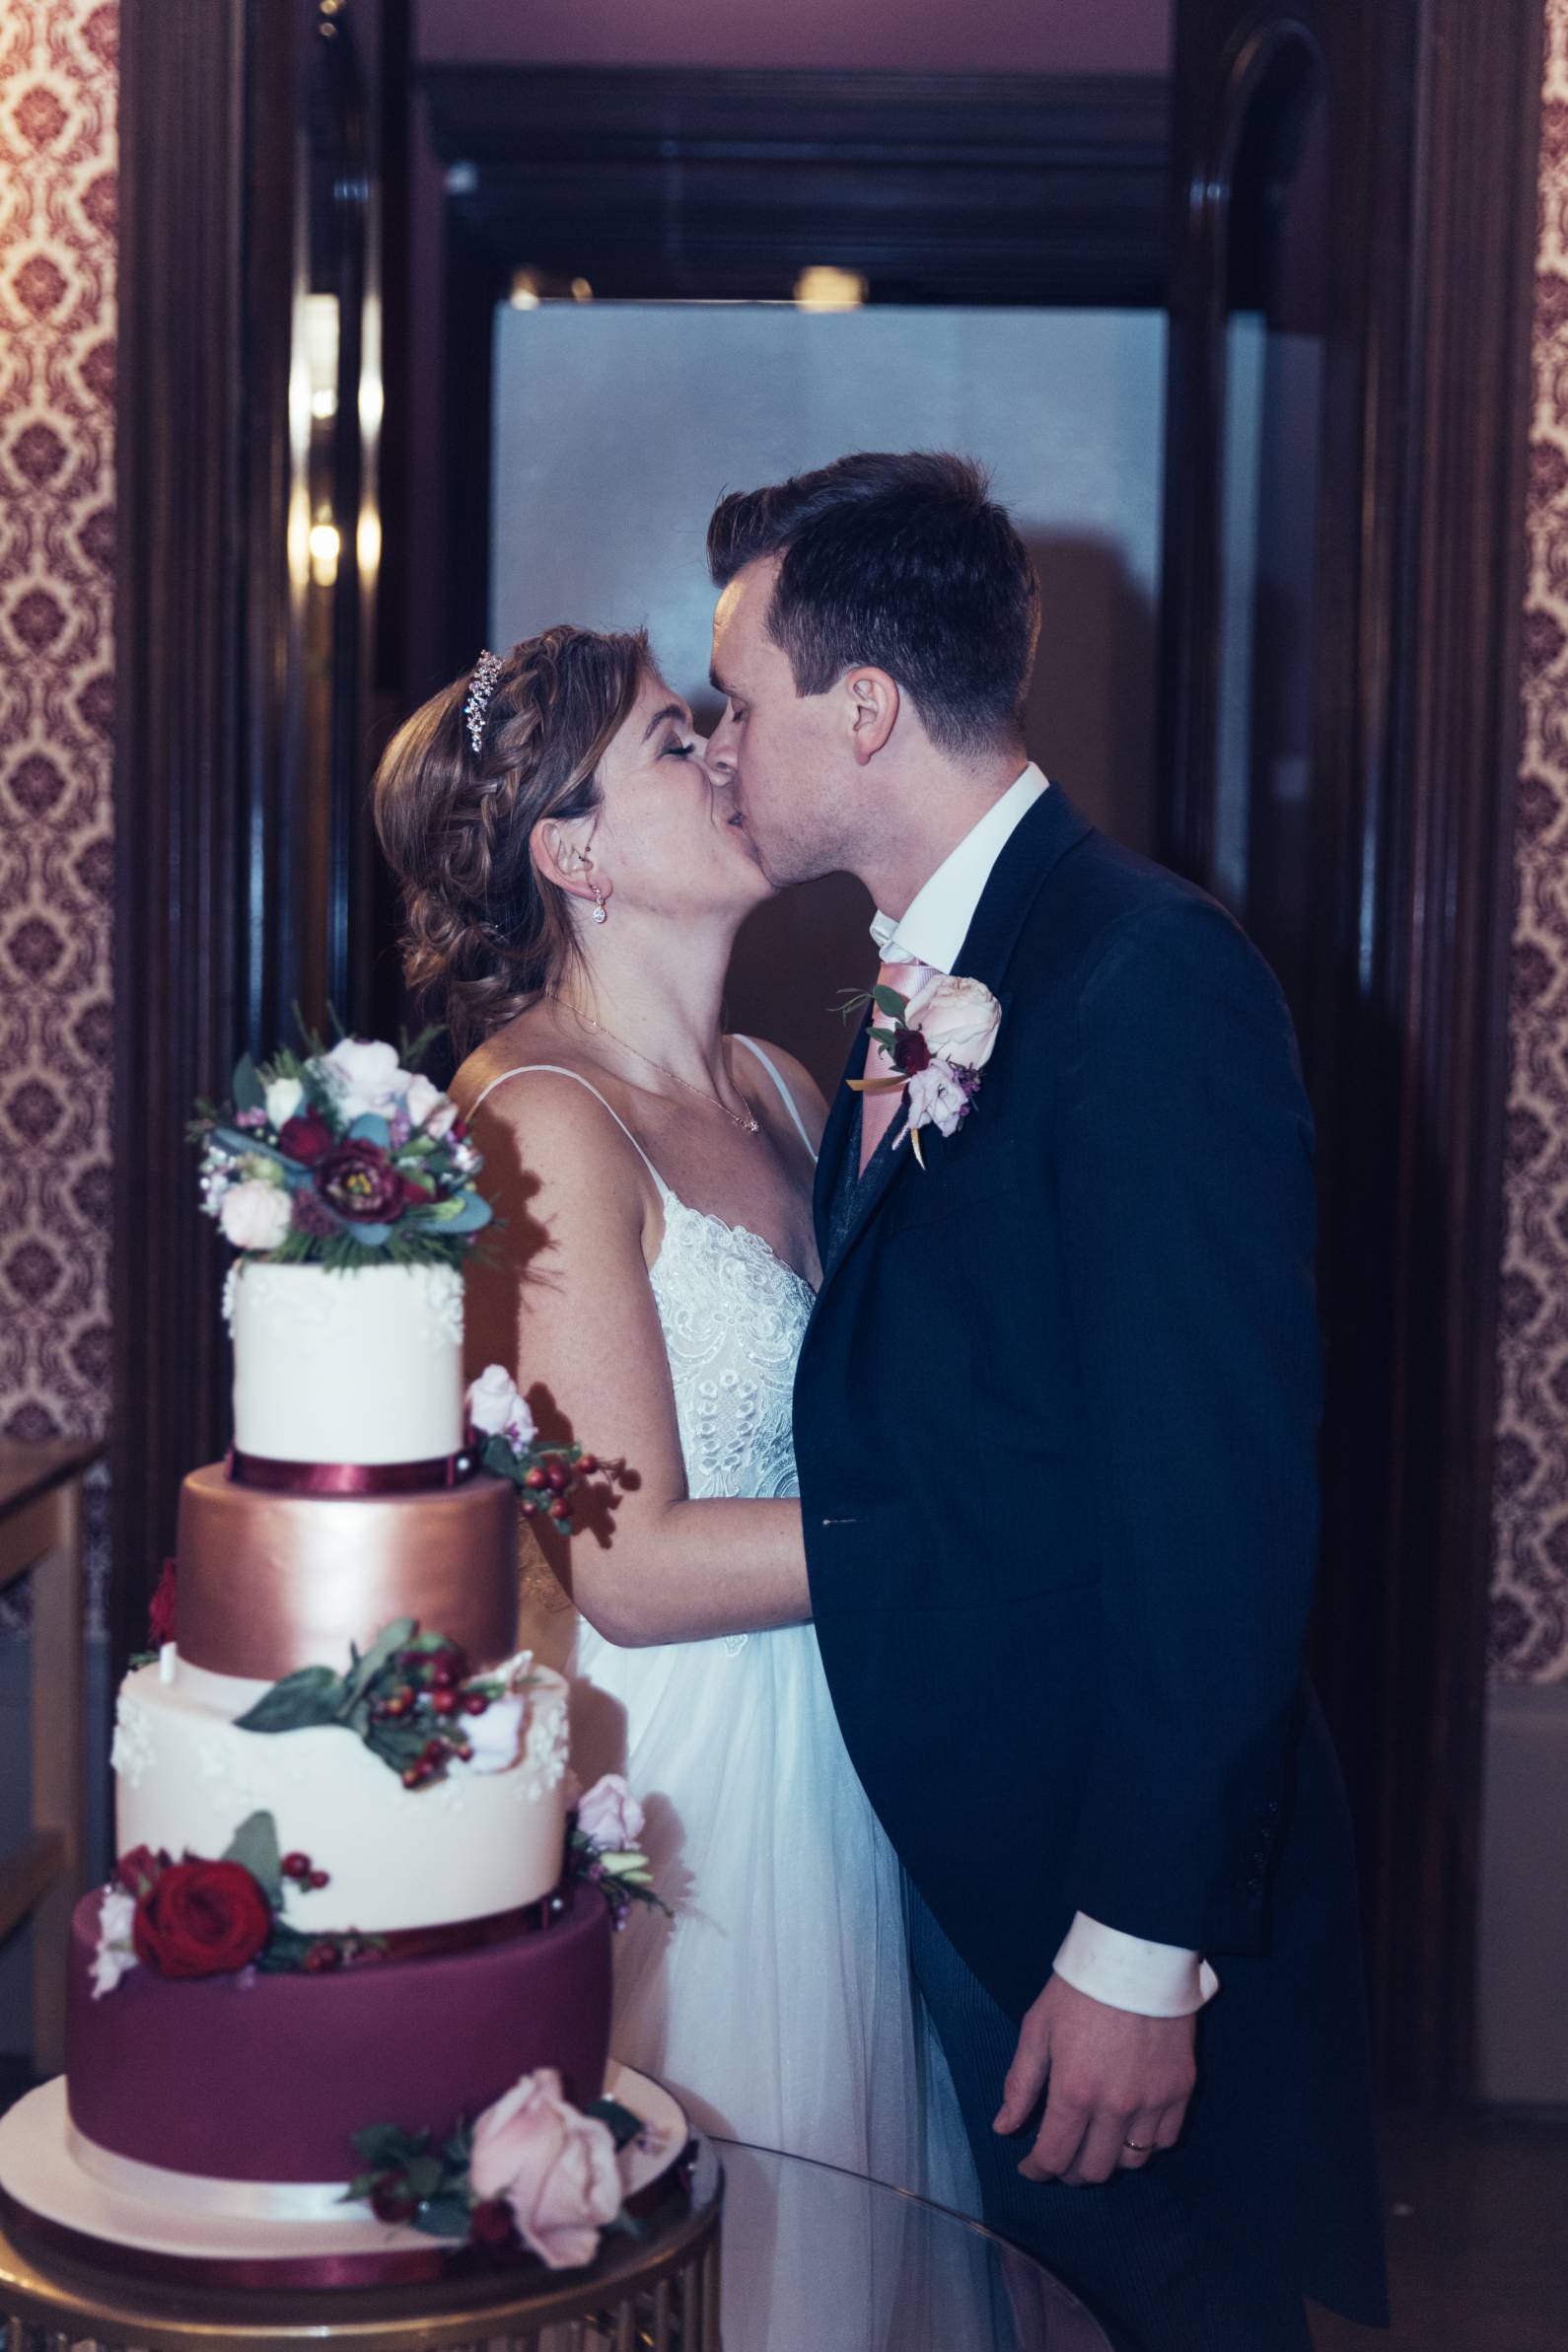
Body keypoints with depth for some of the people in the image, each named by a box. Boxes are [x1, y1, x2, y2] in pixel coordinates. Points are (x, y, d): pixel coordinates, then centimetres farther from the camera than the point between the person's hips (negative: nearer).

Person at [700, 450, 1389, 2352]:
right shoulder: (912, 994, 10)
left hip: (1111, 1888, -8)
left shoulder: (1154, 980, -19)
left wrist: (1141, 1946, -22)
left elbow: (1217, 1501, -23)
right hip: (936, 1841, 8)